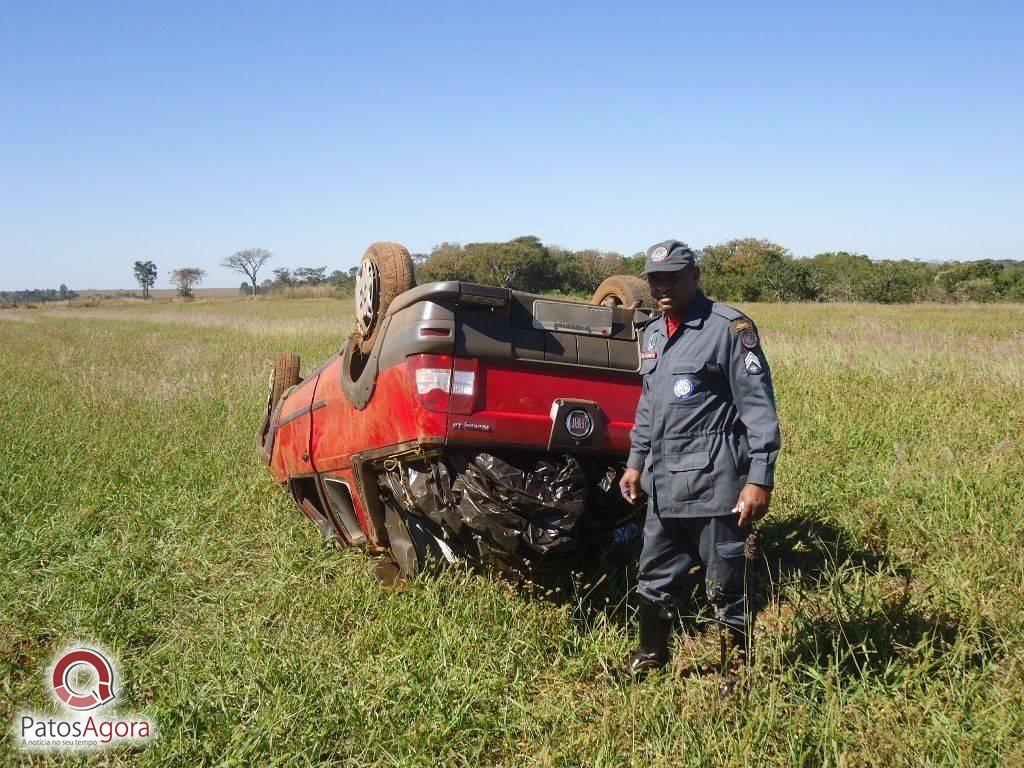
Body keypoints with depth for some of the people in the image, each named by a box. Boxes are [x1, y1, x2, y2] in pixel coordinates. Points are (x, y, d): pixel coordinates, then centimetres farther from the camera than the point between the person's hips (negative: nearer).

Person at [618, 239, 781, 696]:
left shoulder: (730, 328, -9)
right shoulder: (652, 334, 14)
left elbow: (759, 408, -12)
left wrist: (760, 479, -16)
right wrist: (636, 462, 24)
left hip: (715, 483, -7)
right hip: (663, 486, 7)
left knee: (727, 587, 4)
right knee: (656, 577, 18)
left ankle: (737, 673, 21)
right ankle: (651, 655, 37)